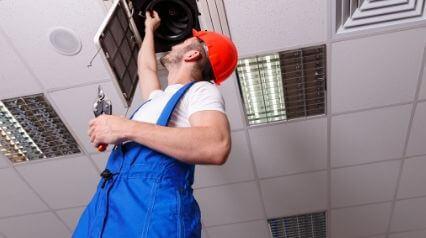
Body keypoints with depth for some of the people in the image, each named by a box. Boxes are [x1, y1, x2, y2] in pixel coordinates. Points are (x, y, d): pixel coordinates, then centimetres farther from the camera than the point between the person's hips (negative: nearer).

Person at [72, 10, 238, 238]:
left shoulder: (201, 90, 5)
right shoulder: (158, 98, 31)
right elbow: (145, 67, 53)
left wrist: (127, 129, -15)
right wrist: (150, 28, 63)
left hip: (152, 203, -8)